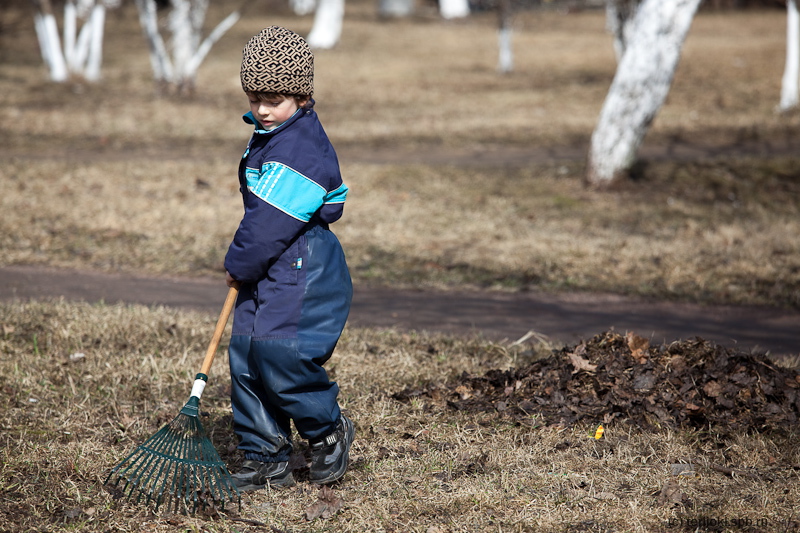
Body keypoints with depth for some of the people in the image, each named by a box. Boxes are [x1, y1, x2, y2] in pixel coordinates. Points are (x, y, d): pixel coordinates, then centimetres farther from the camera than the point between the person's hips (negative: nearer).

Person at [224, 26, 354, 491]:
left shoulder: (302, 147, -20)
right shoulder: (269, 136, 13)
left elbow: (272, 223, -21)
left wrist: (240, 264, -9)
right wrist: (244, 263, 18)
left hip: (304, 274, -10)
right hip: (268, 273, 10)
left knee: (278, 355, -17)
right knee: (246, 360, 7)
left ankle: (329, 429, 8)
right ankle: (266, 460, 16)